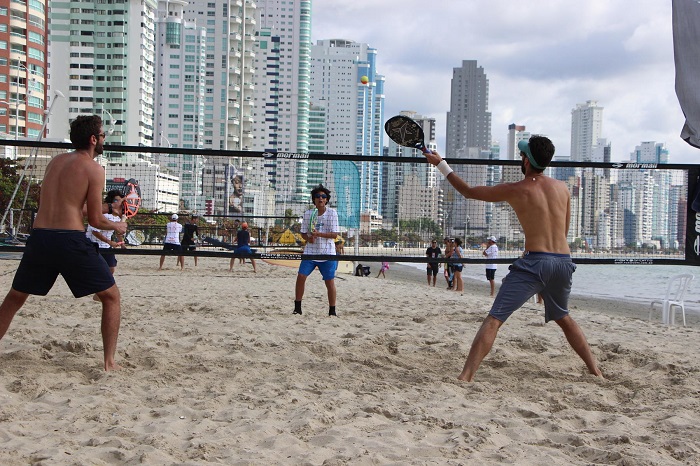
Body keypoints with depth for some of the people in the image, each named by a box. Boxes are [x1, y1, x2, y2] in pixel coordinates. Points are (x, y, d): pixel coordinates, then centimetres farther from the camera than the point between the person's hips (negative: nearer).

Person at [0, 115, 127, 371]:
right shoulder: (93, 168, -3)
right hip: (71, 241, -6)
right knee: (111, 297, 8)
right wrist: (117, 226, 16)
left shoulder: (55, 161, 16)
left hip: (39, 237, 6)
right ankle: (110, 361, 3)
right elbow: (96, 220, -4)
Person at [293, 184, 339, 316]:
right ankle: (297, 308, 7)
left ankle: (332, 311, 13)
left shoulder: (332, 213, -5)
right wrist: (308, 238, -13)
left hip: (327, 254, -2)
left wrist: (319, 234, -23)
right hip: (310, 252, 2)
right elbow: (303, 233, 9)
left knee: (330, 282, 1)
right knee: (301, 277, -6)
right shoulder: (308, 213, 3)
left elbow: (335, 234, -9)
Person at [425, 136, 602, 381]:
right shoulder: (562, 187, 11)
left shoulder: (515, 190, -2)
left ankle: (466, 377, -16)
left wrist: (441, 164, 18)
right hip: (564, 262, 6)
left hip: (535, 261, -5)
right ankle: (595, 370, 33)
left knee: (494, 319, -6)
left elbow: (468, 191, 8)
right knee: (563, 318, 29)